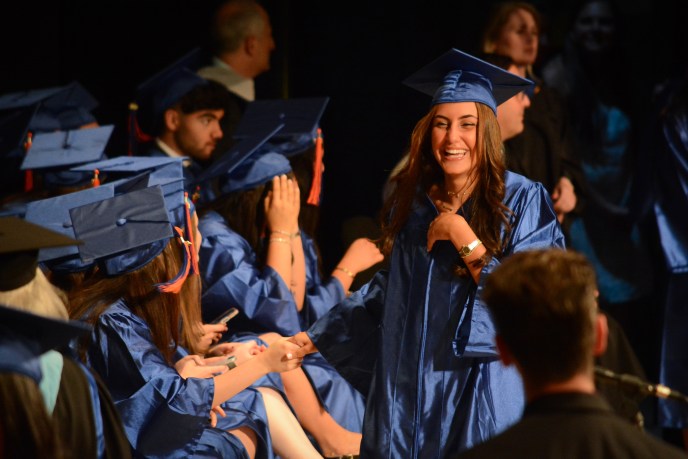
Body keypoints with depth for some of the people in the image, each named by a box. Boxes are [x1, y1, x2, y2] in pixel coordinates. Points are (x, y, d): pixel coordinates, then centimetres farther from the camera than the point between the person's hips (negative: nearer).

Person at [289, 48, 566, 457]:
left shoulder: (522, 201, -8)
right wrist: (316, 337, 14)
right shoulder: (414, 201, 6)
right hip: (411, 389, 4)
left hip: (483, 390, -4)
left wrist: (462, 237, -19)